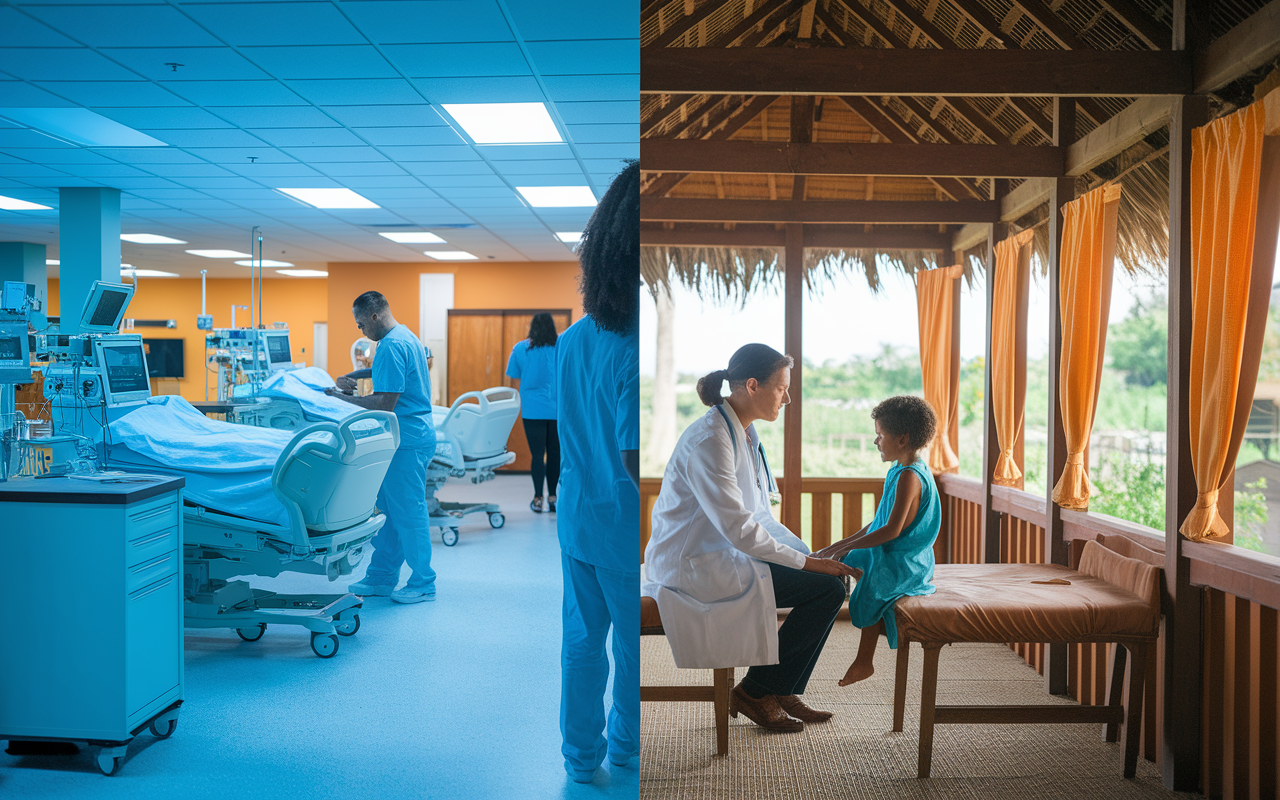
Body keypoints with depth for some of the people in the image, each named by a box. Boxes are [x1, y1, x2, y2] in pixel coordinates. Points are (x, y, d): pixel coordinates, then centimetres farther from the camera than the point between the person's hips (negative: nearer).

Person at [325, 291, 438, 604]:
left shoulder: (392, 345, -19)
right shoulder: (406, 336, 14)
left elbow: (386, 402, -22)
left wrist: (345, 398, -13)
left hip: (407, 440, -11)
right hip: (414, 434, 11)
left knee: (408, 511, -2)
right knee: (389, 508, 15)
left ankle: (423, 584, 8)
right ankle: (381, 578, 23)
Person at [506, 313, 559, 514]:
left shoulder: (520, 349, 2)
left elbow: (517, 382, 8)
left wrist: (521, 406, 20)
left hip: (532, 410, -1)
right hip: (558, 410, 1)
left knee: (537, 454, 1)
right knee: (554, 453, 8)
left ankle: (538, 499, 2)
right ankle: (552, 497, 16)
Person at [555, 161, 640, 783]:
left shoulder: (571, 339, -3)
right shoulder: (635, 351, -26)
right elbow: (635, 459, -25)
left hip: (577, 519, 6)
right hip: (624, 529, -6)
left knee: (582, 636, 18)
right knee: (633, 647, 16)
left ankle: (581, 755, 32)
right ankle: (624, 744, 38)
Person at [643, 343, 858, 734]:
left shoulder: (744, 433, 9)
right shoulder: (709, 441, -22)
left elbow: (759, 515, 14)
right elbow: (738, 529, -25)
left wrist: (810, 554, 4)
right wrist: (805, 562, -18)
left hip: (723, 553, 10)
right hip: (694, 566, -10)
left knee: (832, 579, 4)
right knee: (826, 588, -15)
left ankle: (783, 692, 13)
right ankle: (755, 691, -1)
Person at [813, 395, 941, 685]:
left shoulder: (909, 476, -21)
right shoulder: (902, 470, 10)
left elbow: (892, 530, -25)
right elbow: (881, 521, 16)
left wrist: (847, 547, -21)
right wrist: (846, 542, 10)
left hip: (900, 563, -10)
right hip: (892, 555, 10)